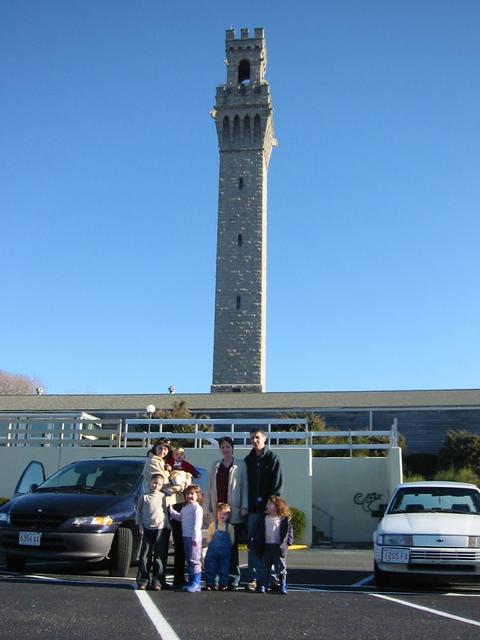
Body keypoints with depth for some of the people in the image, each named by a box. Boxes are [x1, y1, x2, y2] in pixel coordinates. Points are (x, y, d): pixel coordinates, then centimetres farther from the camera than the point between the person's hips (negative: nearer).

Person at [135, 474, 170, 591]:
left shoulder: (163, 497, 5)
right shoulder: (144, 497, 5)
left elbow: (167, 511, 7)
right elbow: (138, 512, 9)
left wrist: (168, 526, -2)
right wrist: (140, 525, -1)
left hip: (161, 529, 0)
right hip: (147, 529, 0)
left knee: (160, 556, 0)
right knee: (145, 555, 2)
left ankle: (157, 581, 5)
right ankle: (143, 580, 8)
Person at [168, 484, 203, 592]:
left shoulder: (197, 507, -11)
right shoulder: (185, 508, 16)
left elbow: (197, 524, -16)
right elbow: (179, 517, 31)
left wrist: (195, 538, -19)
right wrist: (171, 511, 21)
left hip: (194, 537, -9)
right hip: (185, 536, 9)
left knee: (194, 560, -8)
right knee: (188, 560, 13)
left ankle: (196, 584, -5)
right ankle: (191, 581, 21)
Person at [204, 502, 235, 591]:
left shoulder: (229, 527, -1)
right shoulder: (213, 525, -2)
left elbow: (232, 541, 1)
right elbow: (208, 539, 0)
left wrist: (226, 545, -10)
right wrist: (213, 545, -8)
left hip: (225, 552, 1)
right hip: (213, 551, 0)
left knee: (224, 569, 7)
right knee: (211, 569, 3)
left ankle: (223, 585, 19)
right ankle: (210, 584, 14)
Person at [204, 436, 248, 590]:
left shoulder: (240, 465, 5)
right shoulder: (215, 466, 14)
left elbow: (245, 486, 2)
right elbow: (209, 487, 12)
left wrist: (244, 506, -6)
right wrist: (208, 508, 6)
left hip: (234, 511, -3)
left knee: (232, 545, -1)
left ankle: (233, 577, 5)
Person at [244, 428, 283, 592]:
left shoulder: (272, 459, 1)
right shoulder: (248, 460, 12)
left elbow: (277, 485, -4)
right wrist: (246, 506, 3)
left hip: (268, 509, -3)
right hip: (253, 509, 3)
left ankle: (271, 577, 10)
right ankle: (253, 578, 9)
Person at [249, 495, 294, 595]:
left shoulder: (284, 520, -3)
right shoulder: (263, 519, 4)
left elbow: (289, 531, 4)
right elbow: (257, 532, 8)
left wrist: (287, 542, -6)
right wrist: (253, 541, 0)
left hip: (279, 547, -2)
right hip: (266, 547, 3)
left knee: (281, 568, 1)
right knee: (264, 568, 8)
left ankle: (283, 587, 11)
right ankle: (262, 586, 16)